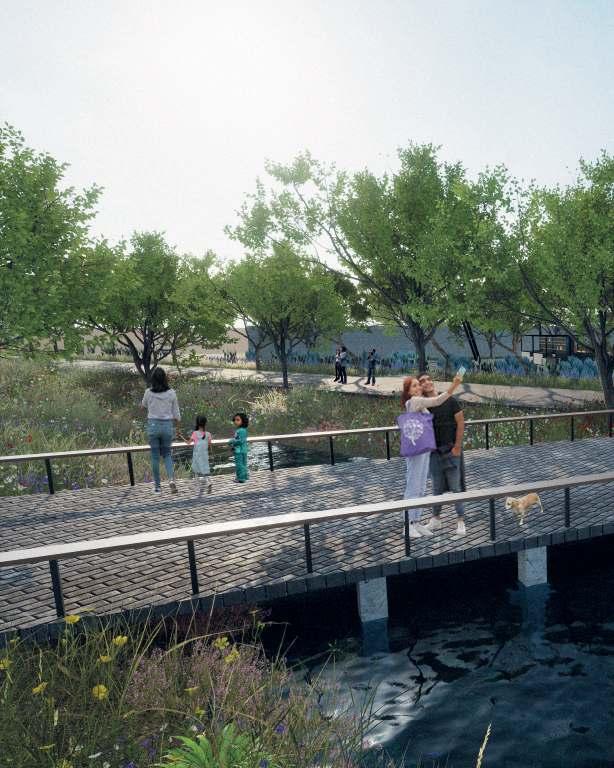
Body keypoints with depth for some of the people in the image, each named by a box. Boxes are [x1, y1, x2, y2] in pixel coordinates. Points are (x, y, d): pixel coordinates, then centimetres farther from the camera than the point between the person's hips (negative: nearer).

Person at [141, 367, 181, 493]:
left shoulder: (148, 392, -6)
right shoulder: (171, 393, -4)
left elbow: (143, 406, 15)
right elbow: (176, 414, 1)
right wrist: (174, 427, 14)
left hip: (153, 425, -1)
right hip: (167, 425, 1)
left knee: (155, 456, 9)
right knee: (167, 454, 15)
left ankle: (157, 486, 14)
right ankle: (171, 479, -7)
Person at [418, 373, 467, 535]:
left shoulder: (450, 401, -7)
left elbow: (460, 422, -7)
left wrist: (457, 447, -11)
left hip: (451, 450, -3)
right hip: (434, 451, 3)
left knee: (456, 487, 1)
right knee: (437, 488, 12)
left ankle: (461, 521, 11)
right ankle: (436, 519, 24)